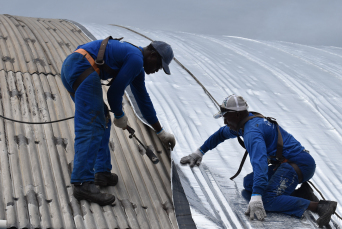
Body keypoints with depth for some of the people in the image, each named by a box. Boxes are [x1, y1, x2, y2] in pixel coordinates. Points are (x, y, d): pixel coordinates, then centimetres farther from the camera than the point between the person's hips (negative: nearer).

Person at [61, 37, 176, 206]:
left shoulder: (136, 65, 27)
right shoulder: (136, 59, -4)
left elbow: (143, 99, 35)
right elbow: (115, 92, -4)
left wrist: (161, 132, 41)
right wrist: (119, 116, 15)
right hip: (83, 69, -11)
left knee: (103, 121, 18)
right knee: (91, 128, -15)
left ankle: (102, 173, 16)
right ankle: (83, 184, -20)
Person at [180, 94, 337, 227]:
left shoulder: (252, 131, -17)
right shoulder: (245, 123, 16)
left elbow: (259, 161, -33)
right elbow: (221, 134, 36)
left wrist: (256, 196, -42)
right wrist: (200, 152, 37)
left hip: (297, 164, -11)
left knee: (267, 201, -26)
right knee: (248, 183, 9)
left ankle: (318, 206, -27)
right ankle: (300, 193, 1)